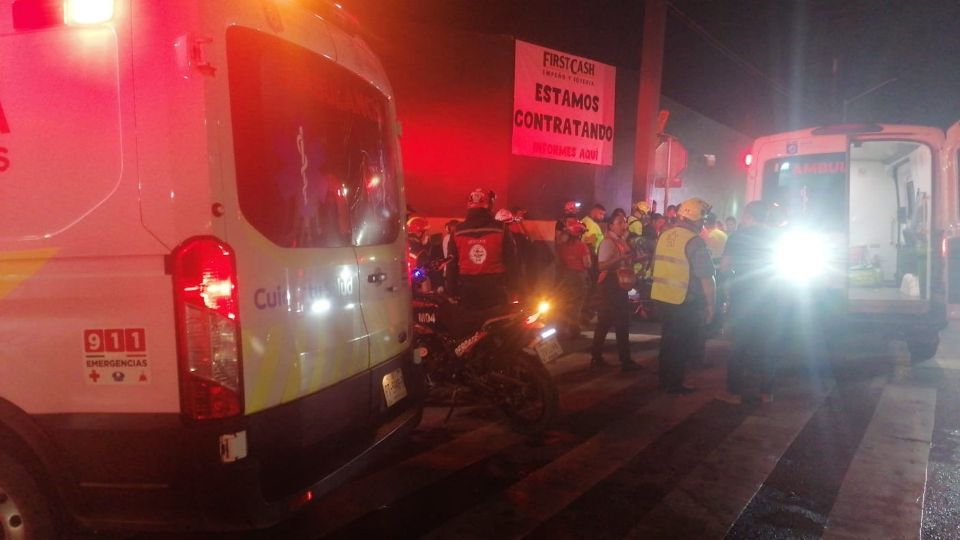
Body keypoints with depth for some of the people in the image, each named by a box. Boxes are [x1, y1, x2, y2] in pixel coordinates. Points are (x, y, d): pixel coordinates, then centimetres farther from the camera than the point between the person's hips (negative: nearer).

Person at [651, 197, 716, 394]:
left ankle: (665, 379, 29)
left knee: (668, 339, 19)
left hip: (662, 297, 7)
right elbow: (706, 278, -19)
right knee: (681, 343, 7)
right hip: (684, 302, -6)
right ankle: (674, 384, 16)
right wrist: (711, 304, -9)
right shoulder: (695, 241, -17)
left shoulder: (665, 235, 4)